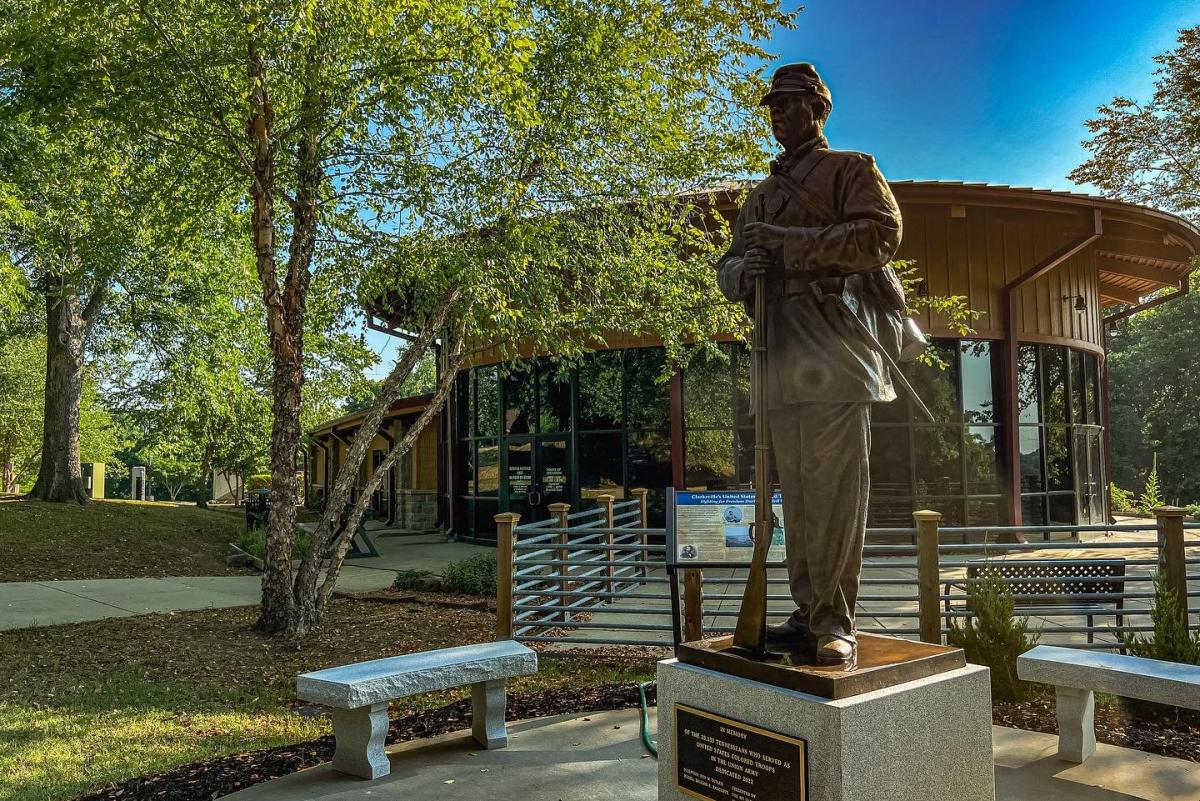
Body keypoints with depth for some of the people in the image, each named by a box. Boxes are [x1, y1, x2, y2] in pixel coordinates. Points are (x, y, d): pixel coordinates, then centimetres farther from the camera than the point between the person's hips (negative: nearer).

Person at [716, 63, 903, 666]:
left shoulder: (850, 169, 10)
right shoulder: (760, 195, 29)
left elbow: (882, 234, -7)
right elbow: (727, 269, 24)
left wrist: (790, 238, -12)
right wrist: (743, 271, -2)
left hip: (834, 346, -6)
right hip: (780, 357, 6)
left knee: (835, 490, -9)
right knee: (796, 492, 6)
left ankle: (834, 622, -4)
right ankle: (809, 613, 13)